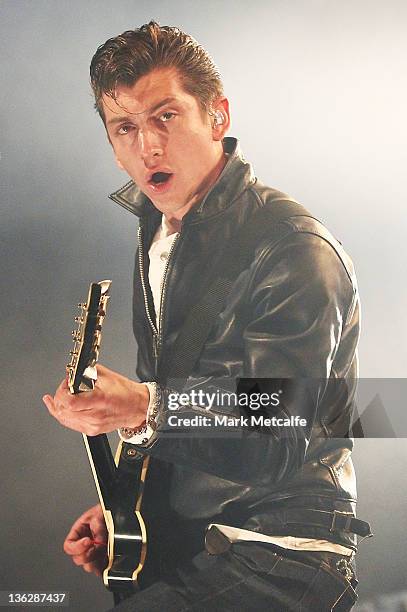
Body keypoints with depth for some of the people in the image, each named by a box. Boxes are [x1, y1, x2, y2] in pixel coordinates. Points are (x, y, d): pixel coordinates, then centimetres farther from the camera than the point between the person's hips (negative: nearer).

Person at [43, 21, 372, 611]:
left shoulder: (297, 251, -19)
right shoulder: (159, 235, 8)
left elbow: (277, 446, -23)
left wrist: (144, 409, -35)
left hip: (277, 556, -7)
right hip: (171, 537, 7)